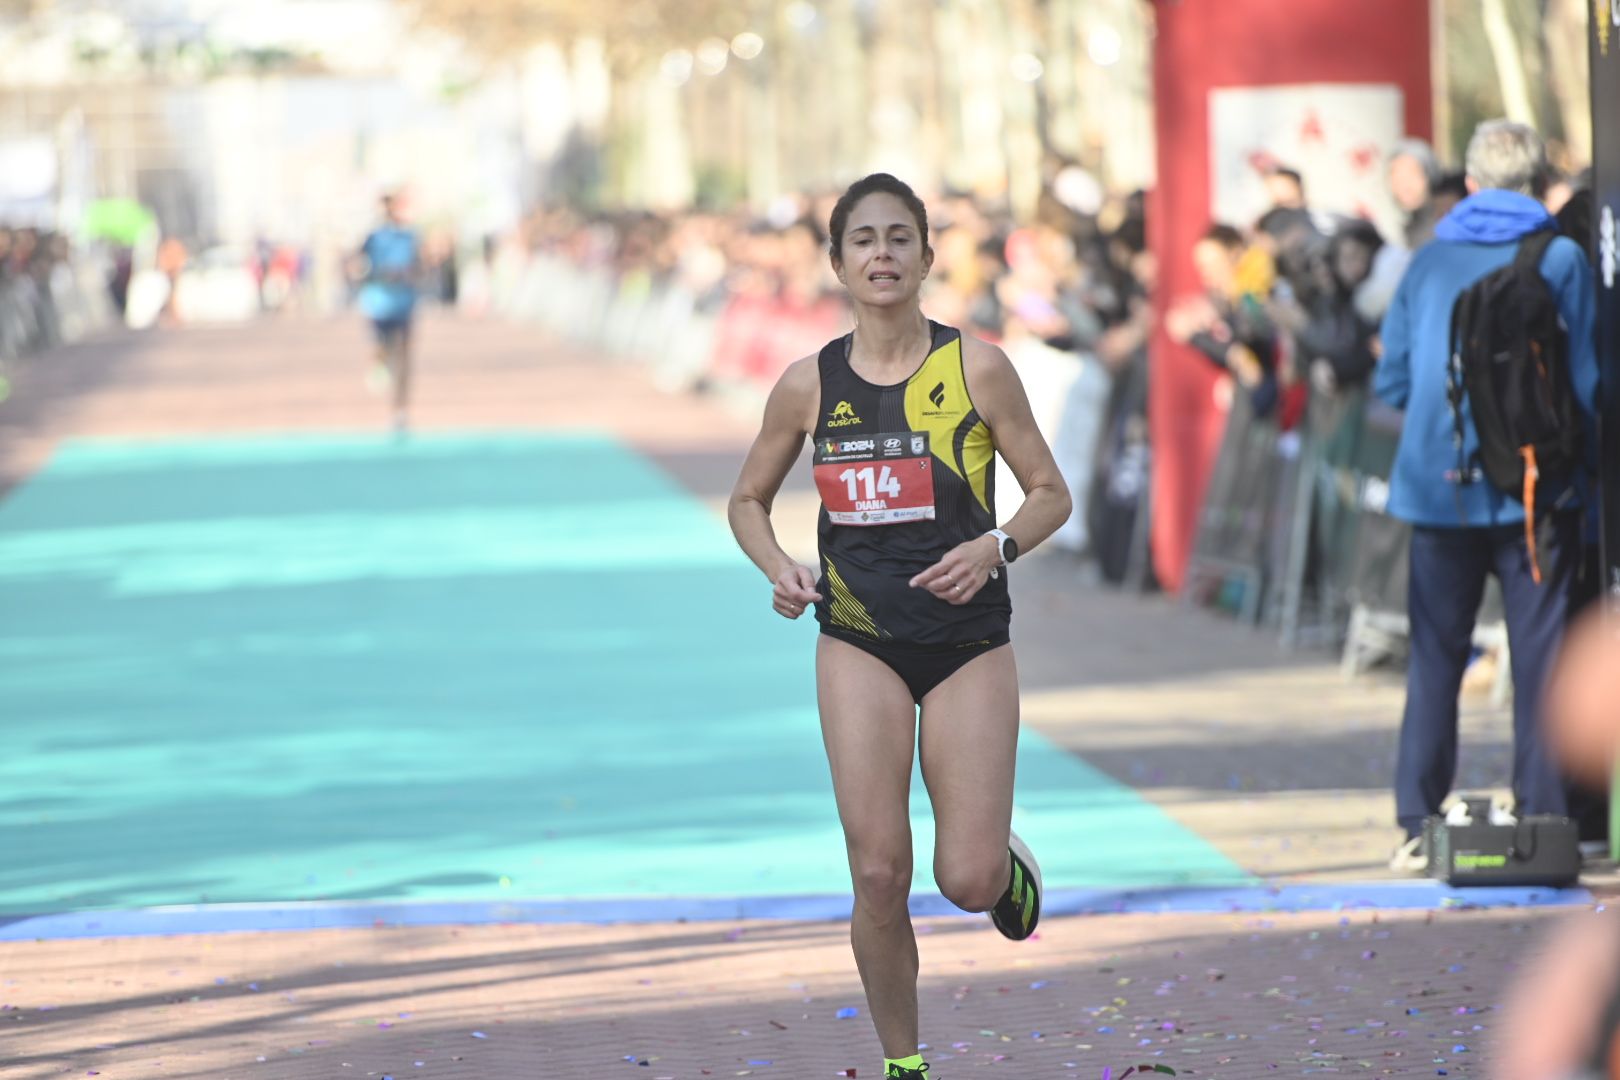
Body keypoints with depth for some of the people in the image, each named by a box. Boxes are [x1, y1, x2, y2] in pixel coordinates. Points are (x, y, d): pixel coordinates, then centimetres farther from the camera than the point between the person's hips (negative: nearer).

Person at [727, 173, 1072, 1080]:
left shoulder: (975, 368, -7)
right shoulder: (810, 385, -1)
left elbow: (1051, 493, -1)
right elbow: (749, 501, 13)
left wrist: (996, 546, -20)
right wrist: (778, 567, -7)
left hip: (969, 643, -1)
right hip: (859, 643, 1)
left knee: (969, 881, -6)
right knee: (879, 876, -6)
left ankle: (1007, 863, 32)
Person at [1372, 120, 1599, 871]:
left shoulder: (1428, 262, 7)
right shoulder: (1560, 258, -2)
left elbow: (1391, 382, 9)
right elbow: (1585, 380, -3)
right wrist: (1585, 465, 10)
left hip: (1438, 489, 3)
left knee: (1435, 657, 7)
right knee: (1539, 657, 2)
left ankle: (1418, 825, 6)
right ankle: (1543, 820, 0)